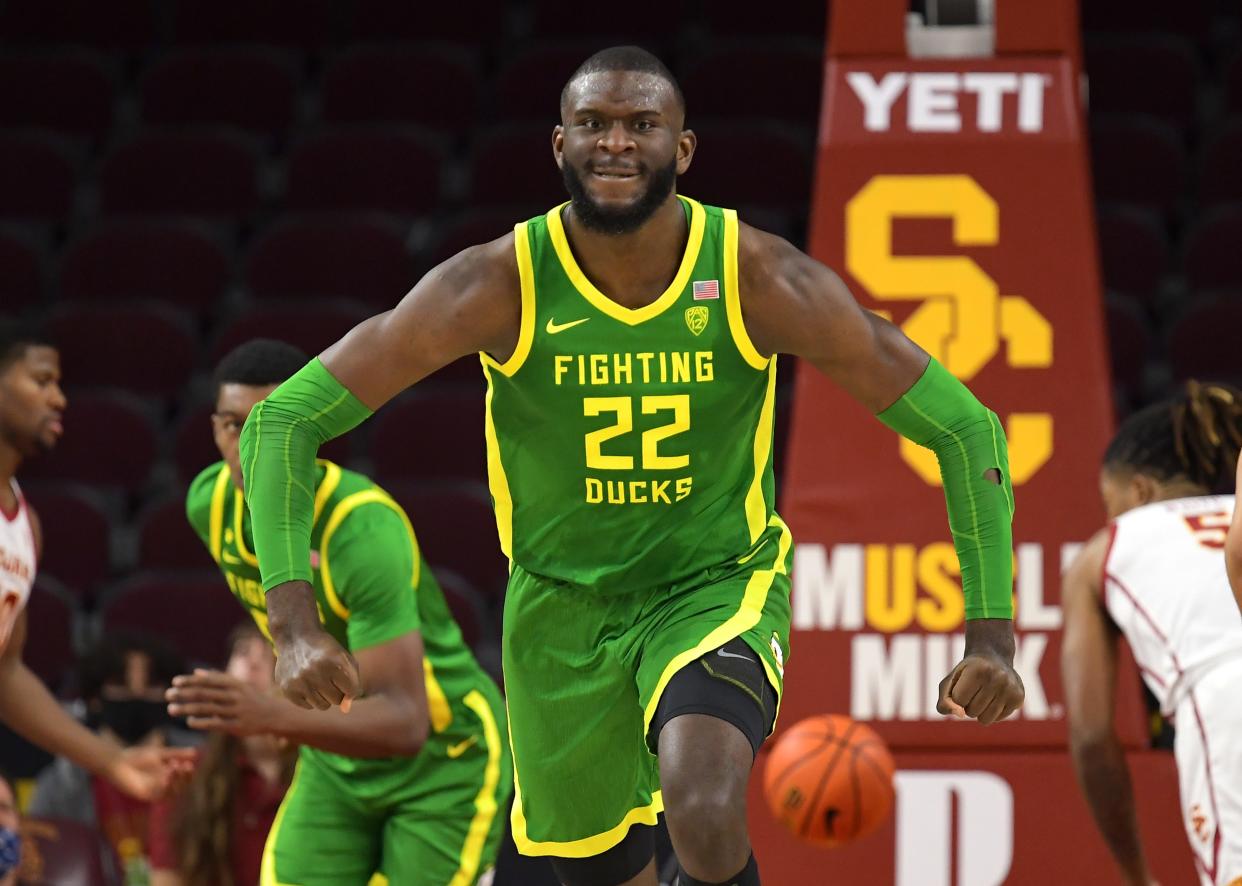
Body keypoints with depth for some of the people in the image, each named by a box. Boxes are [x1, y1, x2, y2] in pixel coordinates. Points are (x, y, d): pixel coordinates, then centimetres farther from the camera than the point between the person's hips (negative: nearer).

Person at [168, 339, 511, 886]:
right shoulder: (210, 503, -10)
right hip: (338, 762, 6)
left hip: (443, 759, -6)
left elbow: (404, 722, -39)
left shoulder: (365, 530, -32)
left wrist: (274, 717, -54)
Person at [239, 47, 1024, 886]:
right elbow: (286, 416, -17)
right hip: (562, 603, 2)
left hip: (720, 586, -2)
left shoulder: (761, 281, -18)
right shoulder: (501, 287, -18)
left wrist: (992, 633, -19)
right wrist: (296, 623, -30)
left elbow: (963, 426, -11)